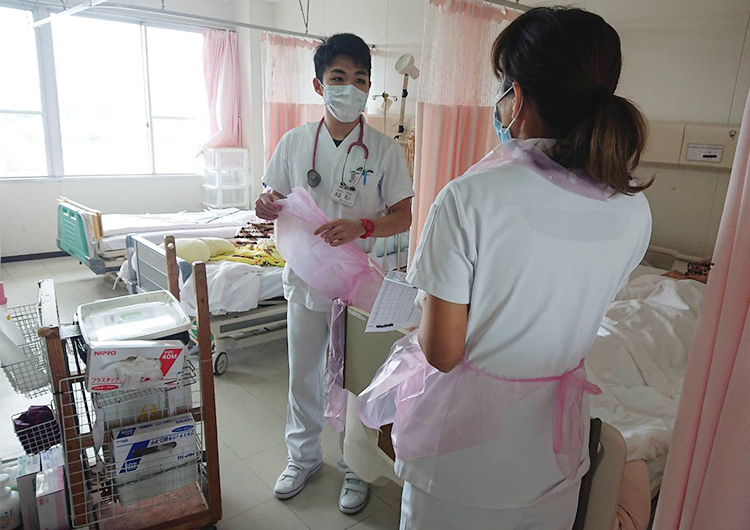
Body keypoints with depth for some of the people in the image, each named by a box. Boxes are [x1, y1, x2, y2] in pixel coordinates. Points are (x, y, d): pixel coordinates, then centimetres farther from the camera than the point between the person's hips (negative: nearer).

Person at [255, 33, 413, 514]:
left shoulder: (385, 149, -6)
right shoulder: (294, 142, 0)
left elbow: (403, 216, -6)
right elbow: (273, 200, 8)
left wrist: (361, 228, -25)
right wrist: (266, 206, -17)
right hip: (305, 277, 3)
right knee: (303, 374, 17)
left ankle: (355, 467, 34)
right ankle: (304, 456, 41)